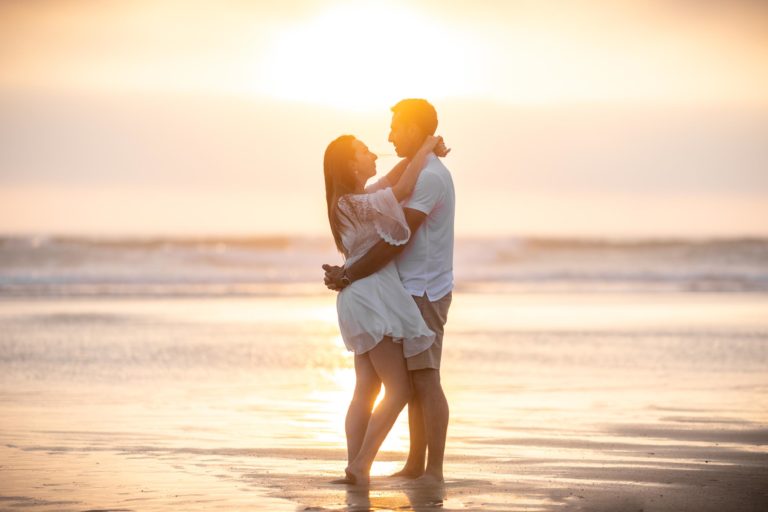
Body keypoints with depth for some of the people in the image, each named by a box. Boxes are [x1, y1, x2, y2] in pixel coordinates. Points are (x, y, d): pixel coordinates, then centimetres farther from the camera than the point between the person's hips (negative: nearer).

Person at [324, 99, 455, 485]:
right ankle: (414, 466, 17)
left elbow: (396, 241, -20)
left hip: (424, 292, -10)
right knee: (413, 381, 12)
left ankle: (434, 471, -9)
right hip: (410, 292, 10)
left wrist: (349, 275, -15)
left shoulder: (429, 177, -16)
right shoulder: (414, 171, 17)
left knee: (425, 379, -10)